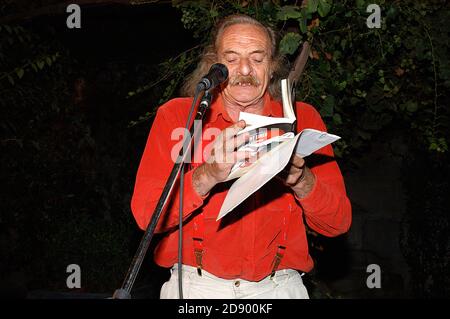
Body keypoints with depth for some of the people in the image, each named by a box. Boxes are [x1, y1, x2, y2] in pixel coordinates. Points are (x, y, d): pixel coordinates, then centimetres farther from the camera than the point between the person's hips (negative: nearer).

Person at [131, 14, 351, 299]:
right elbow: (146, 214, -7)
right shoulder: (176, 115, 2)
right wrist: (208, 176, -23)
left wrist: (300, 179, -17)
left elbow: (338, 222, 2)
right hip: (196, 287, -1)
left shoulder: (303, 119, 6)